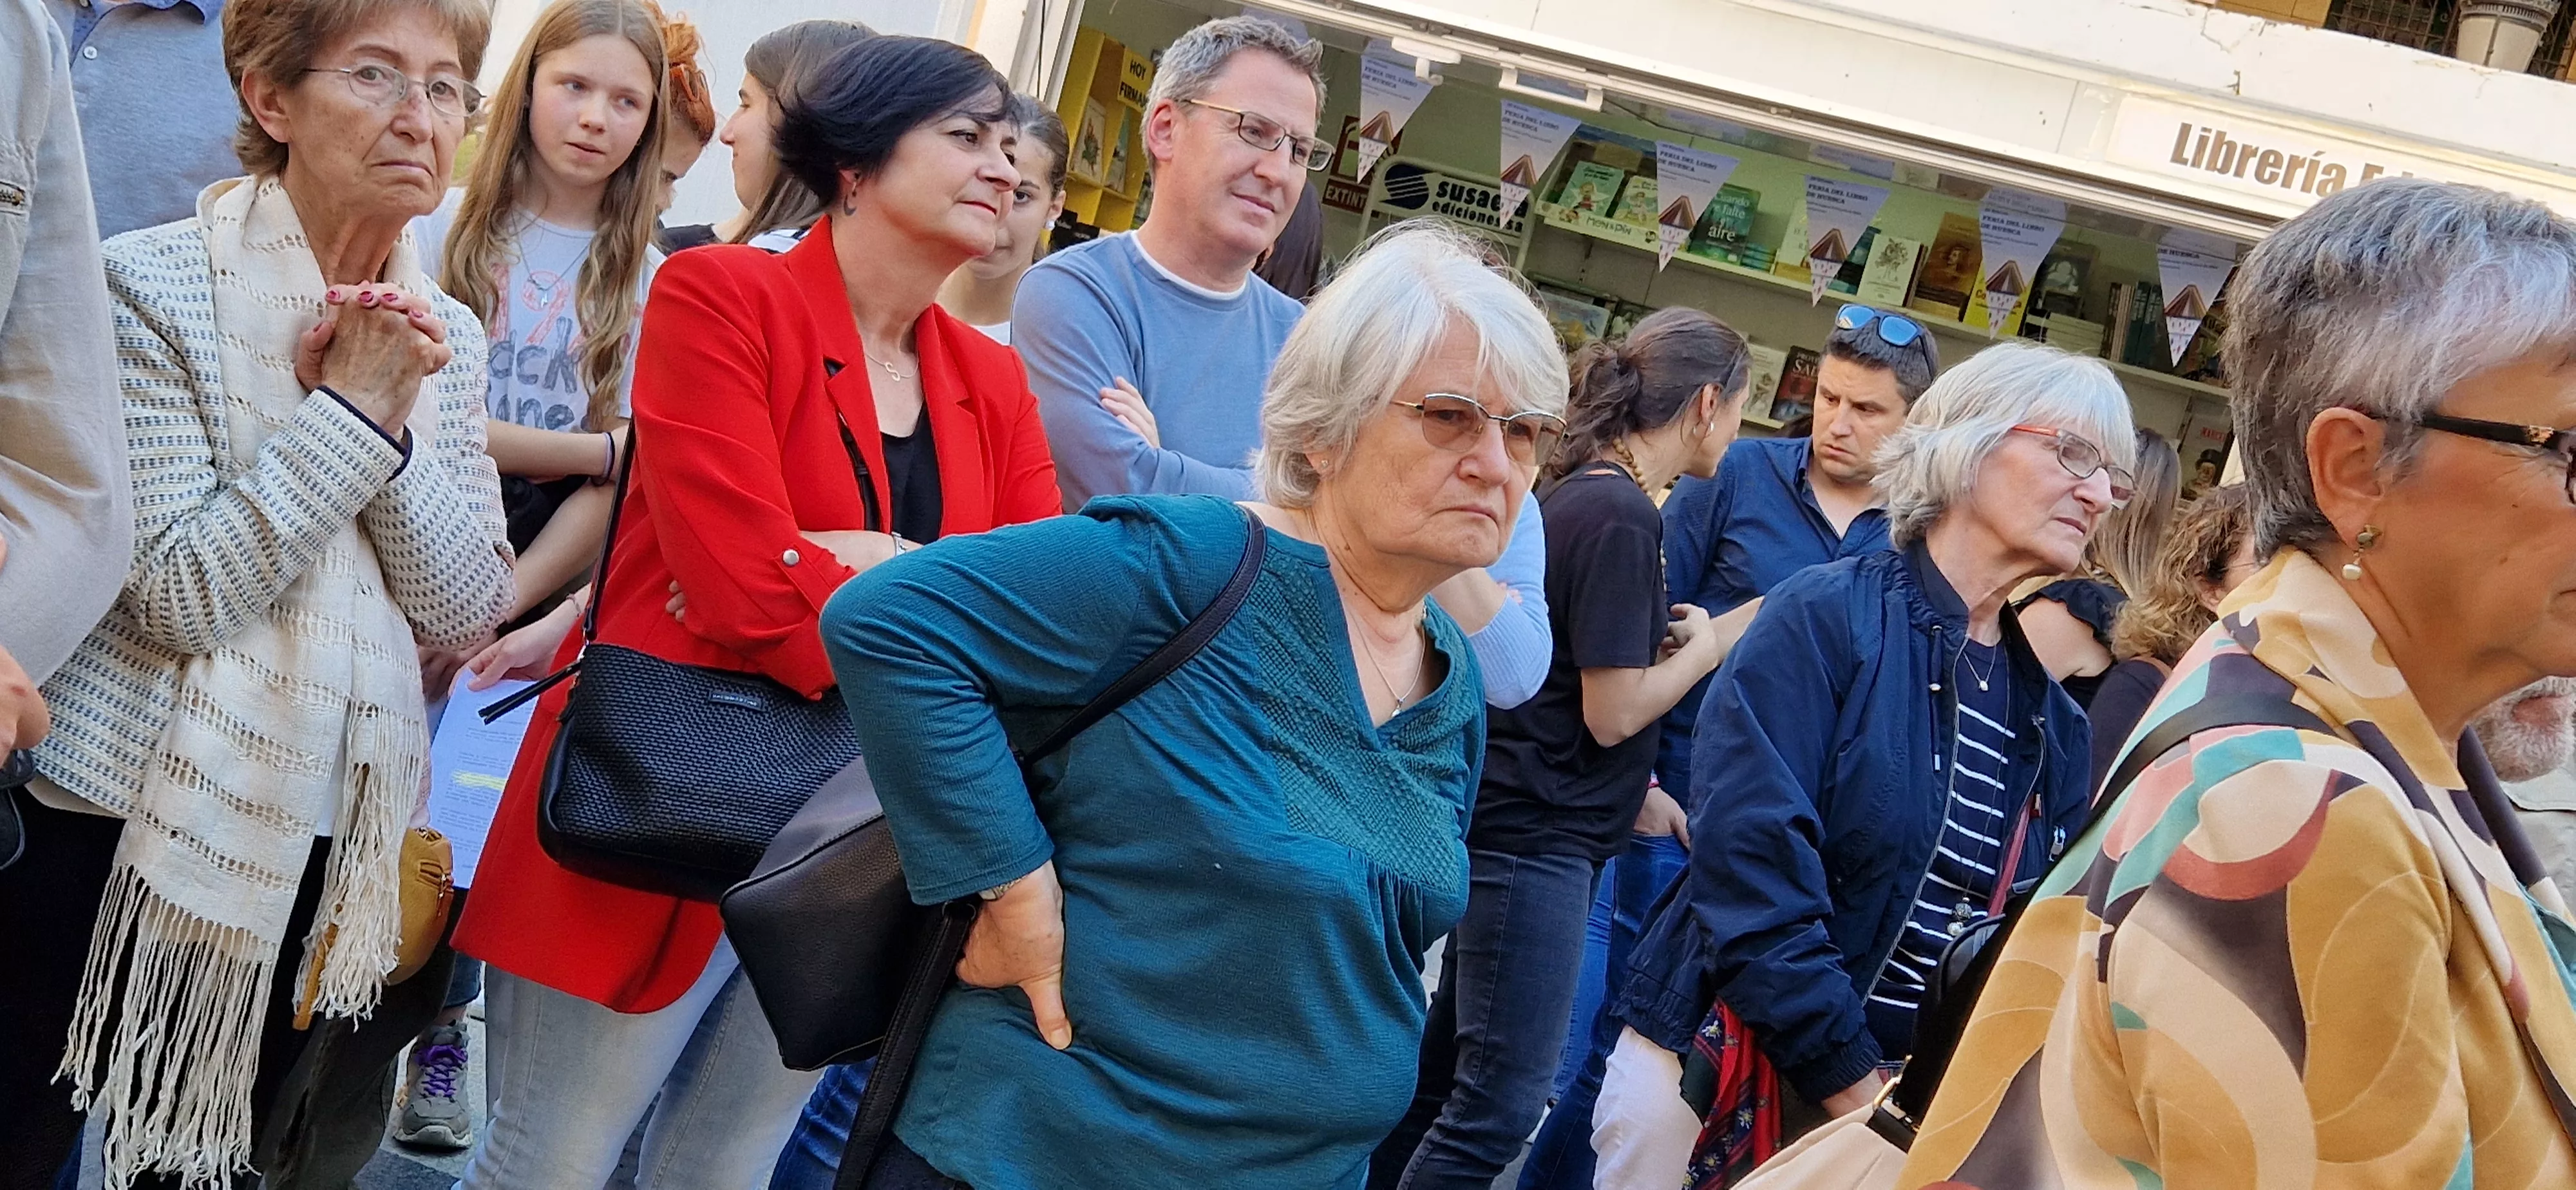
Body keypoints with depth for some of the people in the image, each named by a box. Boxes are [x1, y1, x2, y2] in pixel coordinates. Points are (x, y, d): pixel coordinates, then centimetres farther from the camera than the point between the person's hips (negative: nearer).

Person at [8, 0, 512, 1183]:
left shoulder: (443, 338, 6)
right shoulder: (155, 286, -12)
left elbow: (471, 609, -1)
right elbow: (181, 594, -19)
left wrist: (392, 424, -14)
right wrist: (350, 411, -19)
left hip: (318, 840, 5)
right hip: (130, 826, -5)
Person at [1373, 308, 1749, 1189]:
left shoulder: (1575, 491, 9)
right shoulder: (1623, 517, -18)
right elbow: (1612, 711, -18)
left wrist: (1638, 792, 14)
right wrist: (1702, 651, -3)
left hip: (1508, 824, 10)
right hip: (1536, 842, -10)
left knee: (1442, 1071, 17)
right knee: (1502, 1101, -5)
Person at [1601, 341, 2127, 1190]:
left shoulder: (2053, 720, 8)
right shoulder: (1825, 618, -10)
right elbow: (1753, 872, -18)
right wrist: (1856, 1084, -19)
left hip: (1901, 1095, 5)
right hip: (1721, 1074, -5)